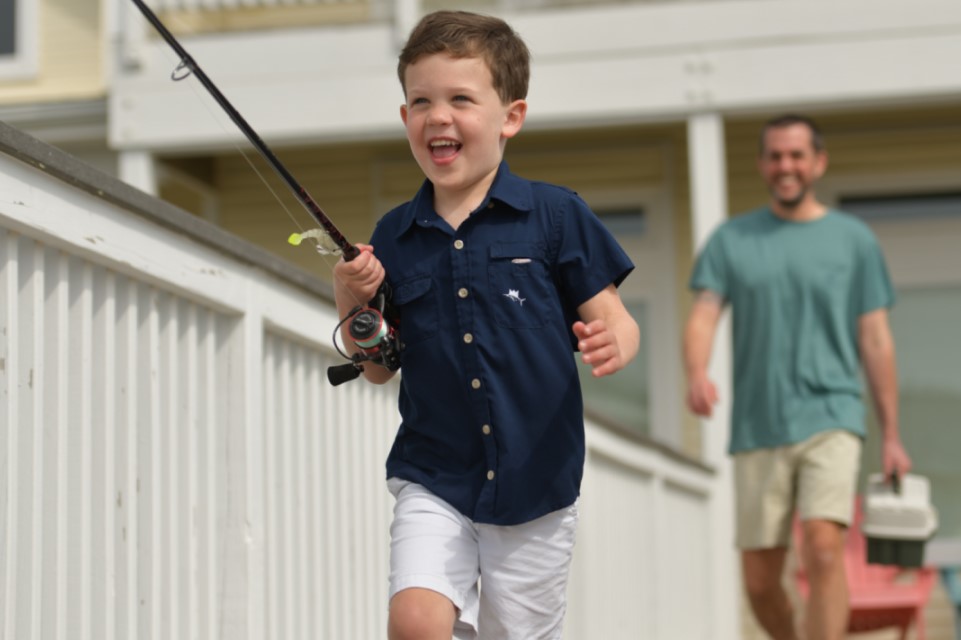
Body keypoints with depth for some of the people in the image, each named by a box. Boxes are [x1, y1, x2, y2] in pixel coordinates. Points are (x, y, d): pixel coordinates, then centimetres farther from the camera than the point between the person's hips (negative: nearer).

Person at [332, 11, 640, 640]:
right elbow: (377, 369, 11)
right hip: (433, 484, 1)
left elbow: (617, 323, -5)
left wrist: (612, 345, -27)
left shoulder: (555, 215, -6)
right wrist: (350, 304, -7)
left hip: (536, 488, -1)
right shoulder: (392, 238, 3)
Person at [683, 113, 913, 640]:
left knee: (824, 547, -22)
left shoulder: (854, 239, 8)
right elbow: (703, 316, 0)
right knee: (759, 581, 4)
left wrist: (892, 436, 7)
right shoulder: (731, 239, 10)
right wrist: (697, 374, -23)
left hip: (831, 418, -2)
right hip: (758, 428, 2)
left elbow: (875, 340, 9)